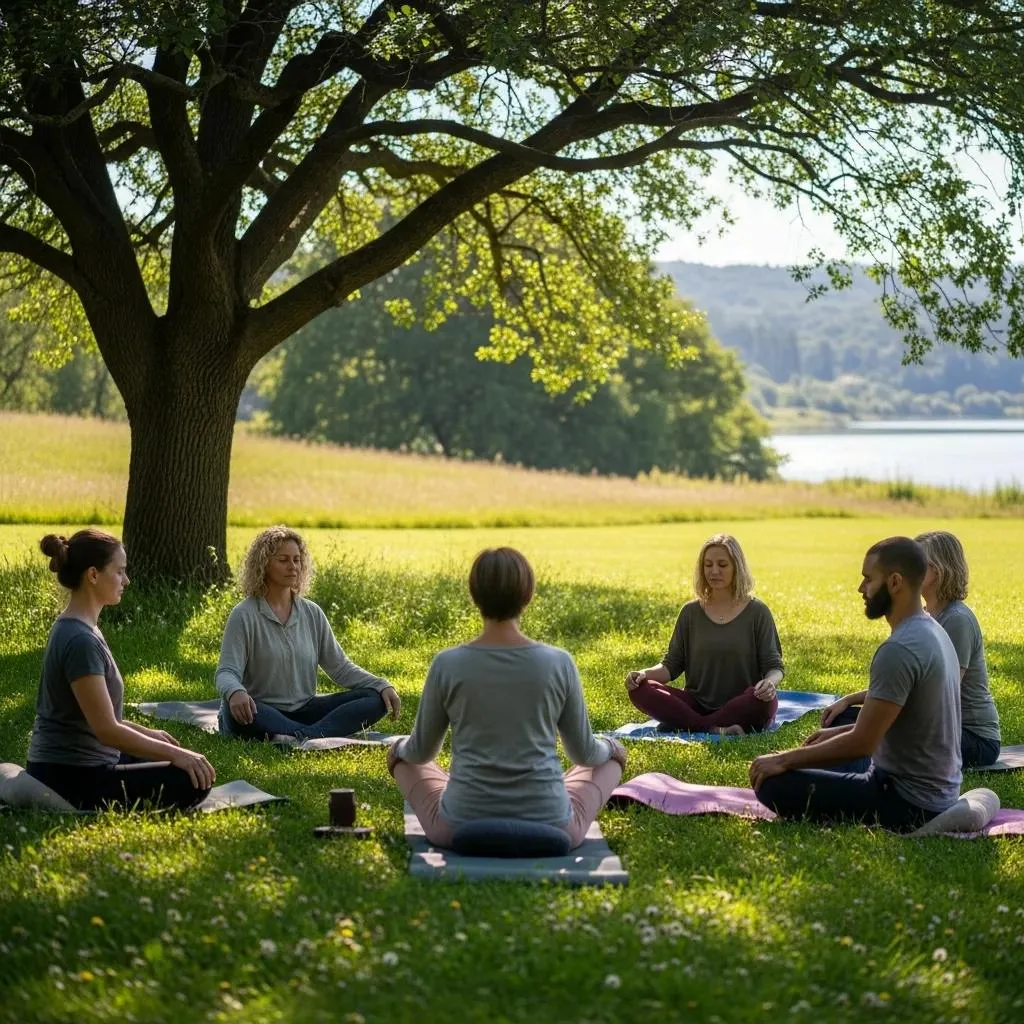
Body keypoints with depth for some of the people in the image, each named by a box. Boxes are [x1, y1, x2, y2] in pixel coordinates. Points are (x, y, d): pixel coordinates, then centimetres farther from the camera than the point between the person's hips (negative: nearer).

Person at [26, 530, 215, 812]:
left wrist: (147, 733, 18)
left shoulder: (73, 629, 9)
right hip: (72, 779, -10)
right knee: (194, 781, -13)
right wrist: (173, 753, -17)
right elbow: (107, 730, -24)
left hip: (71, 766, 10)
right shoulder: (80, 640, -22)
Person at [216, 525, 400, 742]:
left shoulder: (312, 613, 10)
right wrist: (235, 692, -39)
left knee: (375, 700, -14)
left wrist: (382, 685, -6)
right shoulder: (244, 615, -6)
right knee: (235, 709, -39)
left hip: (303, 710, 5)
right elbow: (226, 672, -14)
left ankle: (300, 737, -37)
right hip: (260, 714, -5)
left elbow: (340, 667, 11)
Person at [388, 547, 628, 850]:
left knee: (399, 751, 28)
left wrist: (403, 749, 30)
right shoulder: (559, 663, -9)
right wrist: (607, 748, 29)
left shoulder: (447, 665, -10)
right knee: (613, 752, 27)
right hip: (551, 831, 0)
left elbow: (420, 752, 5)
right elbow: (584, 752, 4)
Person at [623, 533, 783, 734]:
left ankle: (685, 725, -25)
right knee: (639, 690, -22)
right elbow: (672, 664, 9)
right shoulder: (691, 612, 9)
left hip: (742, 708, -2)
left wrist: (770, 682, -24)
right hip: (698, 704, 2)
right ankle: (715, 730, -31)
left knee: (765, 699, -37)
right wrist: (644, 673, -12)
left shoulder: (757, 612, 2)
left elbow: (774, 666, 0)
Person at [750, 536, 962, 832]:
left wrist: (783, 760, -15)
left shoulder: (899, 650, -24)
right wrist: (839, 731, 20)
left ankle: (884, 824, -5)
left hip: (910, 801, -10)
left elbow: (862, 743, -24)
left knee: (773, 785, -14)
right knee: (826, 761, 32)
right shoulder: (933, 632, 7)